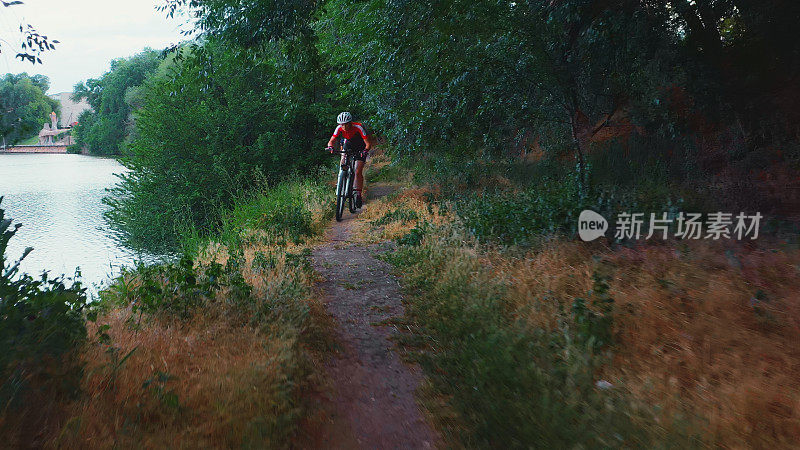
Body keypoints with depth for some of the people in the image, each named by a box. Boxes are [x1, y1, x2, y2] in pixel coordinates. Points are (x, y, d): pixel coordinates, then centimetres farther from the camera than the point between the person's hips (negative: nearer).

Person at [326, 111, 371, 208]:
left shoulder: (358, 127, -34)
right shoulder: (339, 128, -24)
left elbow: (368, 144, -35)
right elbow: (331, 141, -20)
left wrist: (365, 151, -54)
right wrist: (330, 147, -42)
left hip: (360, 147, -4)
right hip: (349, 145, 4)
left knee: (358, 172, -12)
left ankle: (358, 195, -2)